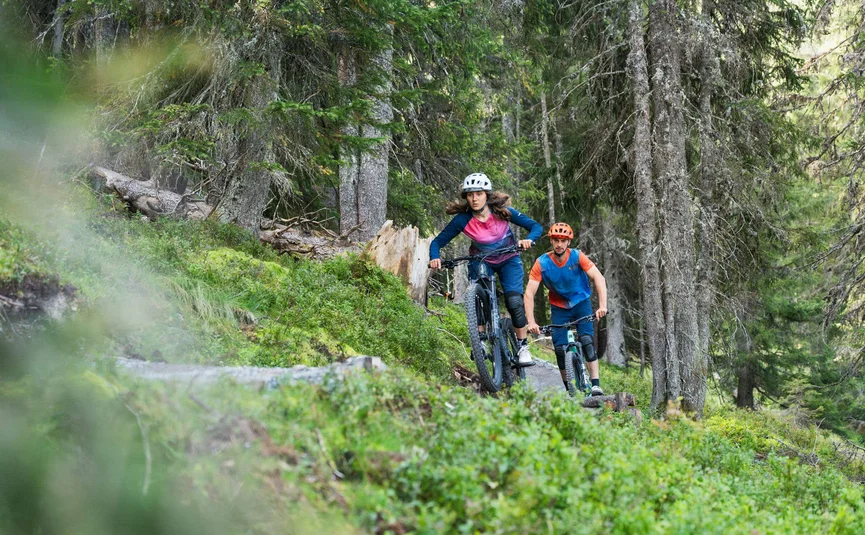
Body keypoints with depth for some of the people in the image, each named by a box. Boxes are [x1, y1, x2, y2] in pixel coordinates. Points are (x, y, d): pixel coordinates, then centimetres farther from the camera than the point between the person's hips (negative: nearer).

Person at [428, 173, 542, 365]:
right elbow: (438, 241, -17)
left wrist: (528, 240, -41)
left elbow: (536, 227, -20)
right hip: (481, 261, 1)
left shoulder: (502, 211, -23)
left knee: (514, 301, -17)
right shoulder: (462, 219, -23)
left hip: (508, 260, -1)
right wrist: (434, 258, -38)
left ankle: (523, 347, -3)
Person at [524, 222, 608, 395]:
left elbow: (599, 278, -26)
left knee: (586, 339, -20)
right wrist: (531, 322, -33)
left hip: (581, 302, -1)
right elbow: (529, 293, -23)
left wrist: (602, 306, -39)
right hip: (559, 307, 1)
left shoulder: (577, 256, -20)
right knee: (559, 347, -8)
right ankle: (569, 389, 7)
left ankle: (596, 384, -19)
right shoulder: (542, 263, -20)